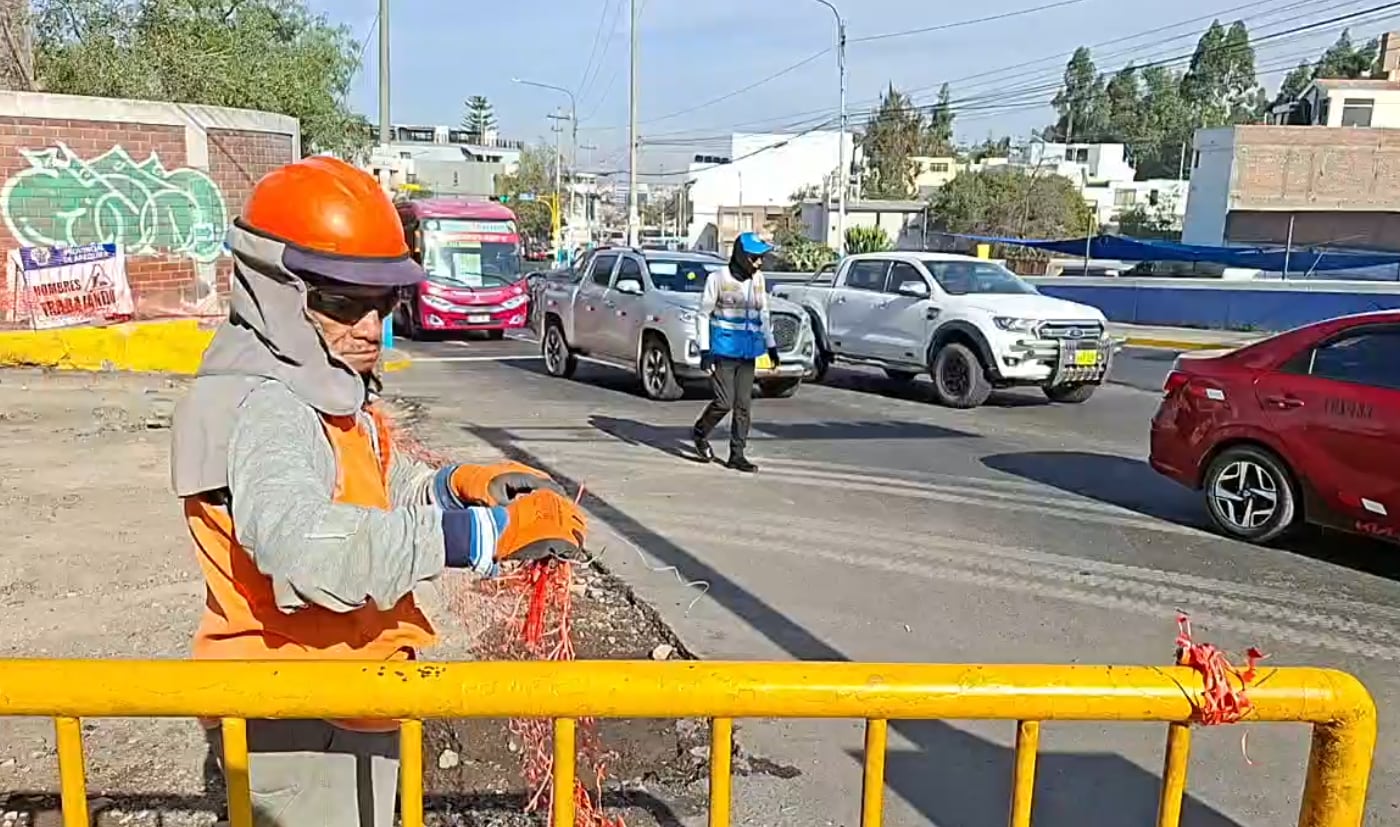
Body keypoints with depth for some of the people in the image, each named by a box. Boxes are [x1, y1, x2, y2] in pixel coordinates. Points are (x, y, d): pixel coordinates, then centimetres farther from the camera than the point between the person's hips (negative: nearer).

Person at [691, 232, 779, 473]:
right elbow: (703, 314, -5)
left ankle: (737, 455, 13)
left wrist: (771, 346, 15)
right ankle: (700, 433, 19)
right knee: (725, 402, -9)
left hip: (748, 352, 5)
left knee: (743, 405, 5)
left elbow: (763, 314, 19)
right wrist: (705, 350, -11)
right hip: (723, 351, -5)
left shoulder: (758, 279, 8)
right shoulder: (718, 278, -8)